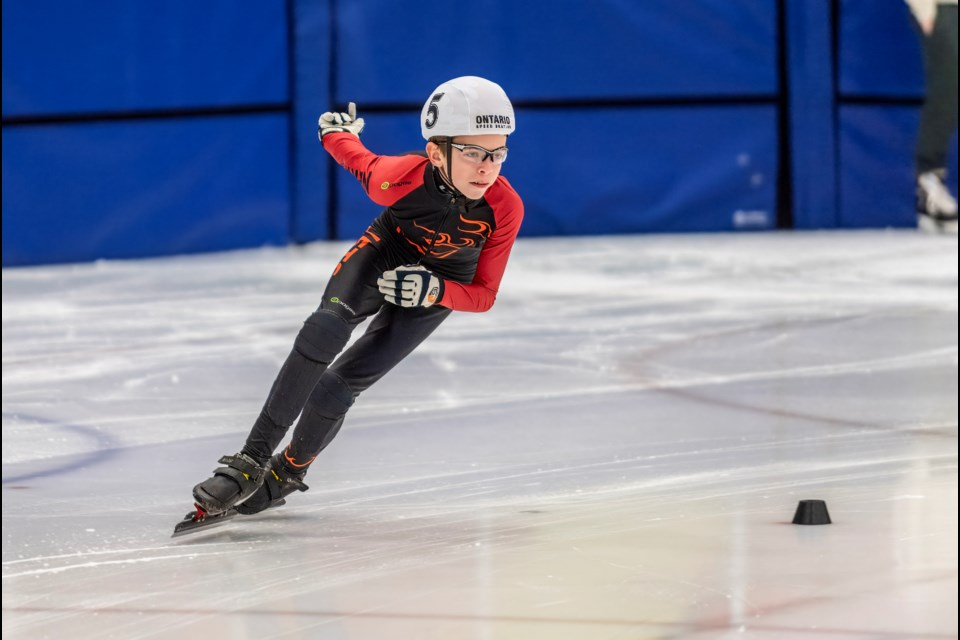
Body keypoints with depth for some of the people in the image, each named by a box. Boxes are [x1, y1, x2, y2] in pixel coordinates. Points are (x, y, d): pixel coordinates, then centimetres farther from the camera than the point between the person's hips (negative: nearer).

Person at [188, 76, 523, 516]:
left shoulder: (505, 208, -32)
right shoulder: (400, 177, -35)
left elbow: (483, 296, -18)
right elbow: (360, 162, -8)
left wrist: (433, 291, -37)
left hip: (442, 287, 0)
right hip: (385, 252, 0)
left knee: (343, 383, -11)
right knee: (327, 328, -28)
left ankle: (289, 472, 14)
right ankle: (253, 460, -23)